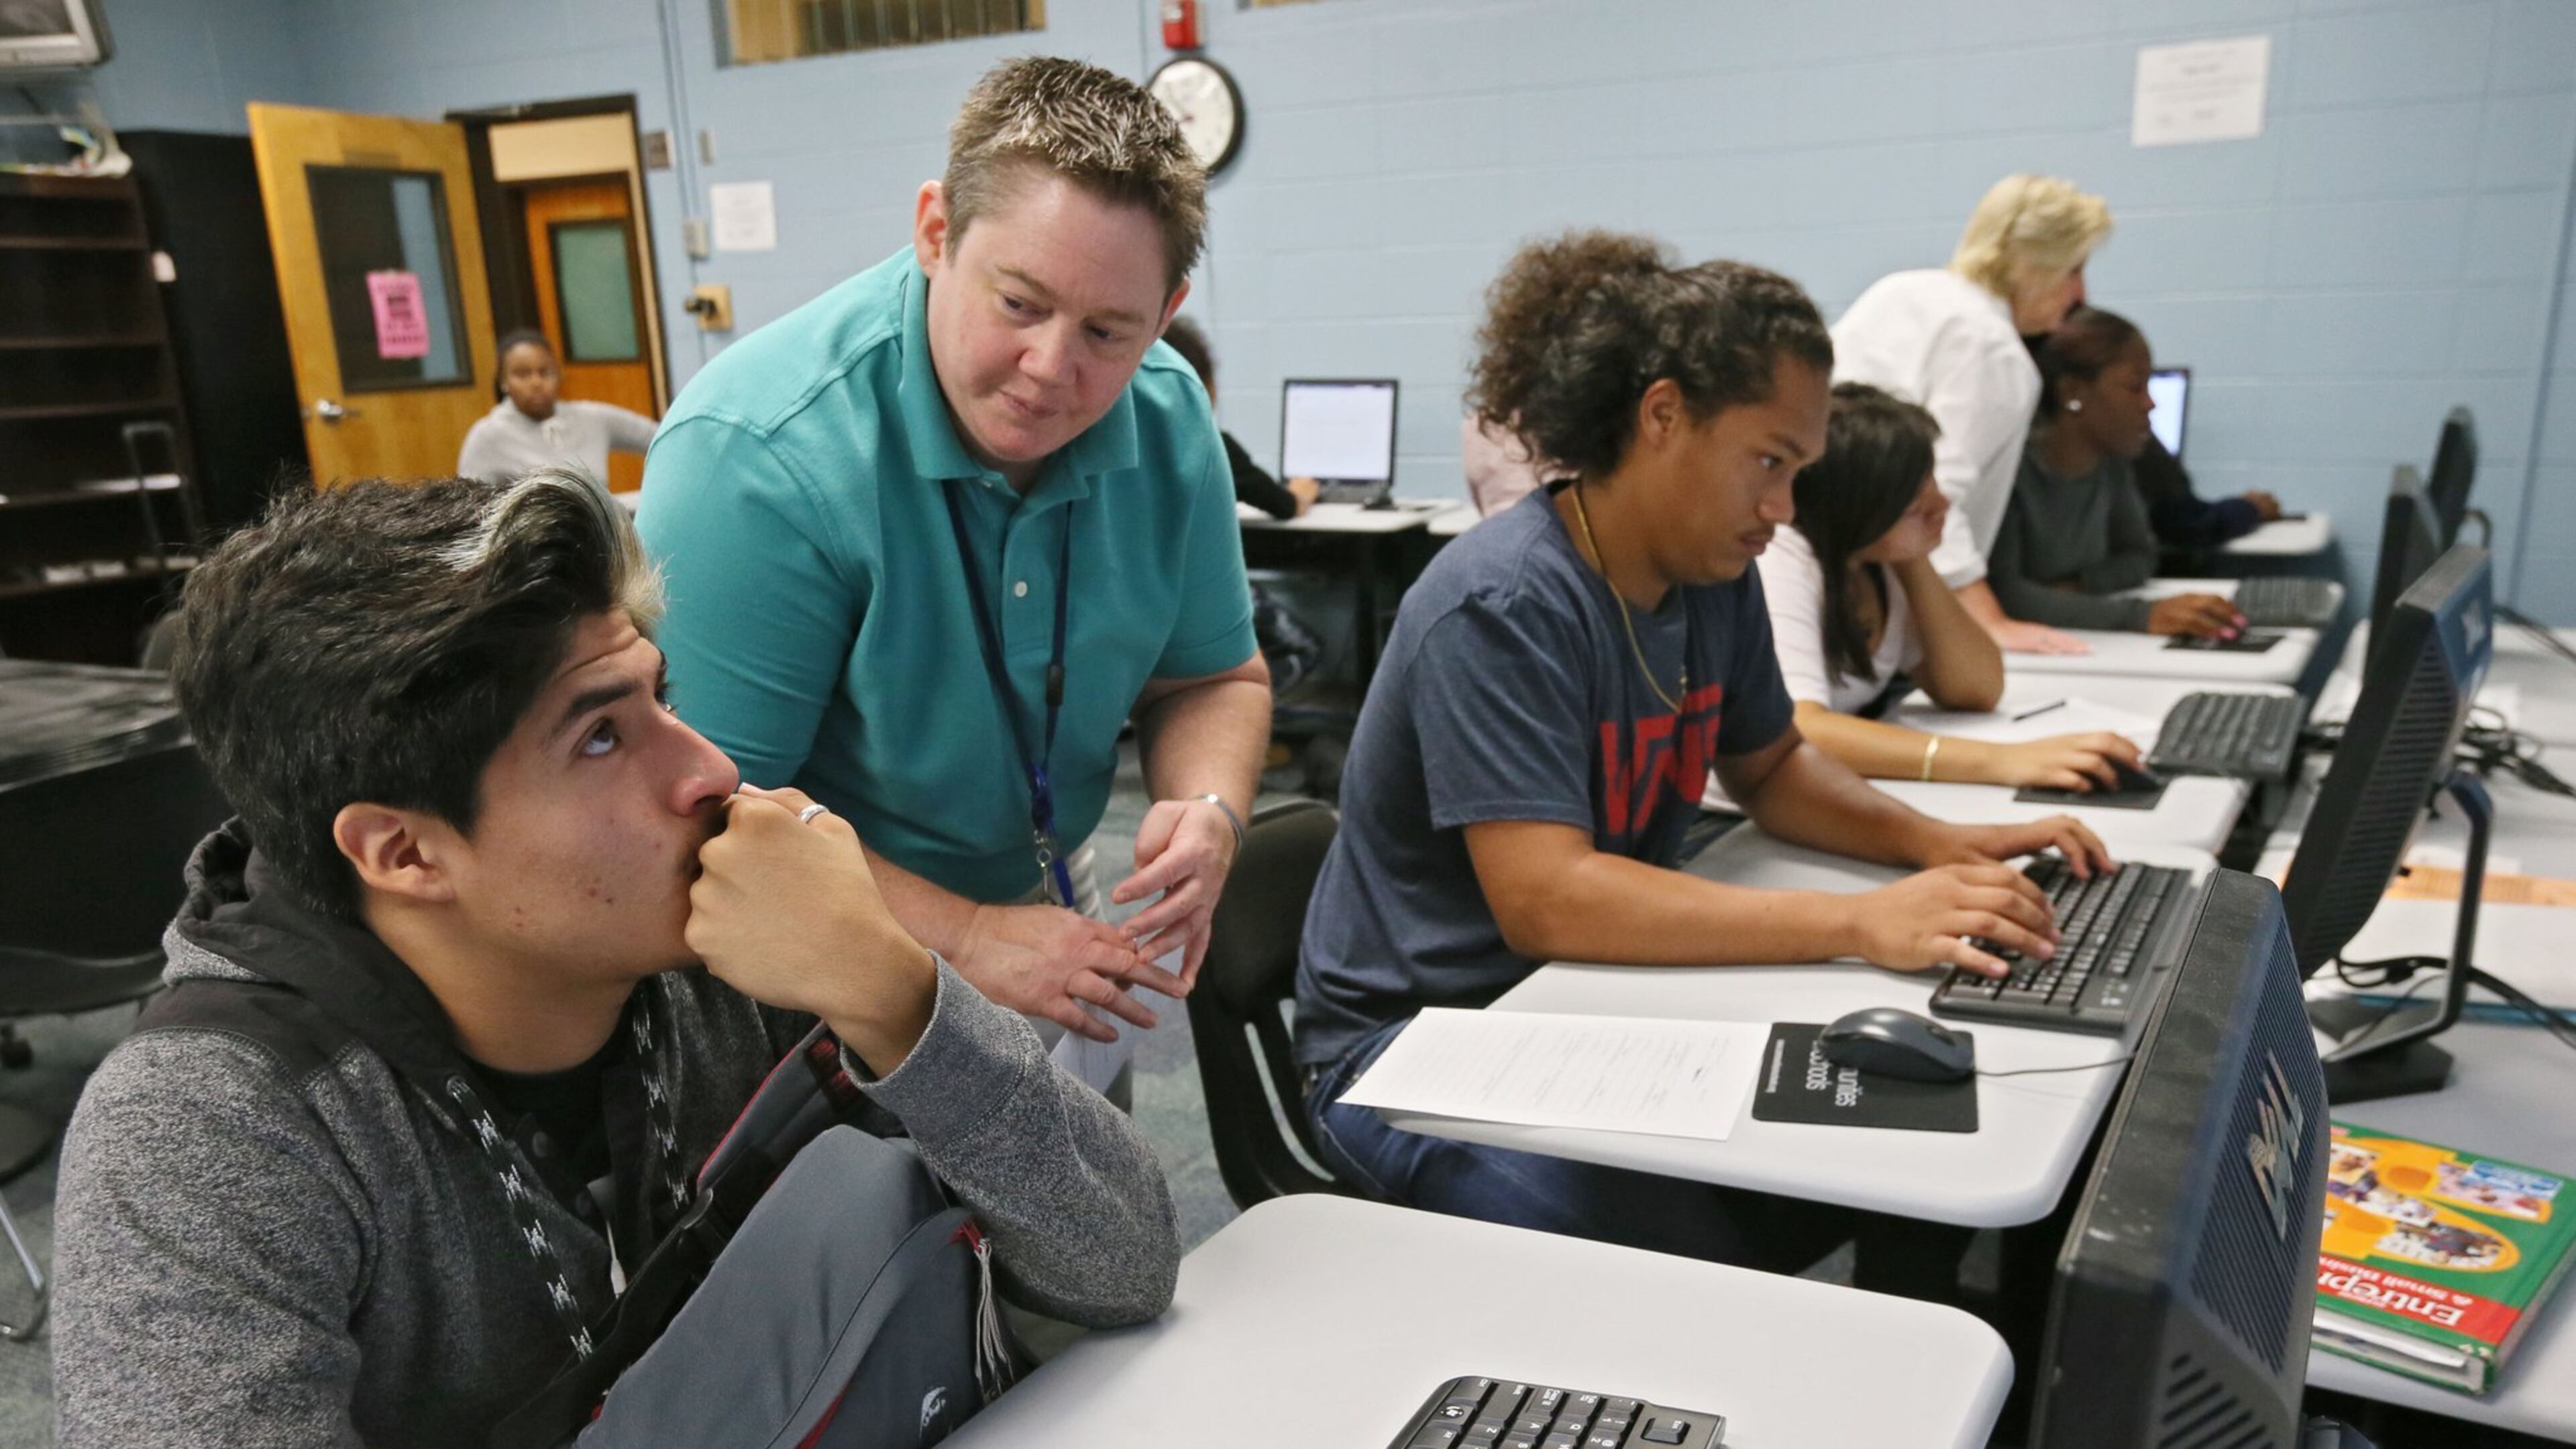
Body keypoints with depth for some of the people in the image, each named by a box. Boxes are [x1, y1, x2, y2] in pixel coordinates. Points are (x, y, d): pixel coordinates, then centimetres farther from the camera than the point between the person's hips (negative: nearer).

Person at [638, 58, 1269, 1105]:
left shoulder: (1167, 425, -12)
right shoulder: (755, 459, -30)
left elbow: (1213, 679, 0)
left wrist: (1209, 808, -20)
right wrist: (965, 939, -30)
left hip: (1046, 908, 6)